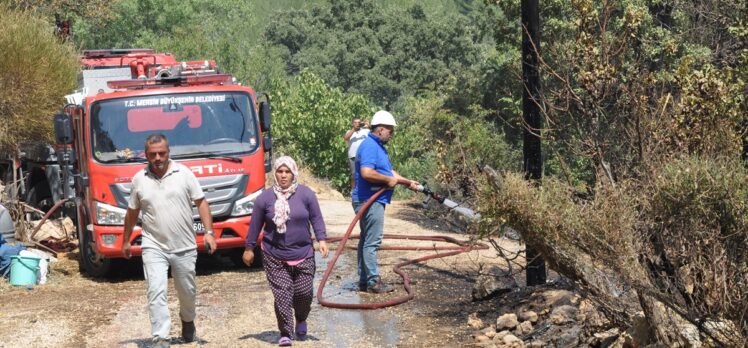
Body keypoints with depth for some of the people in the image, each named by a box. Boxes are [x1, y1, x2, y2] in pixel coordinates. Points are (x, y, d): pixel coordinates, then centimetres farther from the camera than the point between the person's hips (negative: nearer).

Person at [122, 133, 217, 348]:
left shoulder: (184, 174, -3)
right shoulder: (139, 179, 1)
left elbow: (201, 202, 0)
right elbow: (132, 212, 12)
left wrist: (209, 232, -8)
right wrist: (126, 240, 18)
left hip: (185, 247, 1)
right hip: (154, 248, -1)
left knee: (187, 291, 15)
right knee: (156, 291, -15)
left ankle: (188, 321, 44)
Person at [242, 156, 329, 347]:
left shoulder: (306, 194, 0)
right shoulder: (265, 197, -1)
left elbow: (316, 219, 4)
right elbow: (255, 224, 6)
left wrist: (322, 239, -7)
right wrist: (249, 248, 9)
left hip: (303, 254, 1)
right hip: (275, 257, -1)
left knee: (304, 292, 3)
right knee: (282, 295, -7)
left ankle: (301, 320, 33)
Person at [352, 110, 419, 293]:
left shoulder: (378, 146, 17)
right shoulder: (369, 146, -17)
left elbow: (389, 171, 26)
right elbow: (366, 173, -30)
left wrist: (408, 182, 21)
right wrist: (389, 180, -18)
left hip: (373, 201, 11)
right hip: (370, 201, -11)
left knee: (366, 241, 13)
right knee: (372, 242, -7)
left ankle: (364, 281, 19)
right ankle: (373, 281, -4)